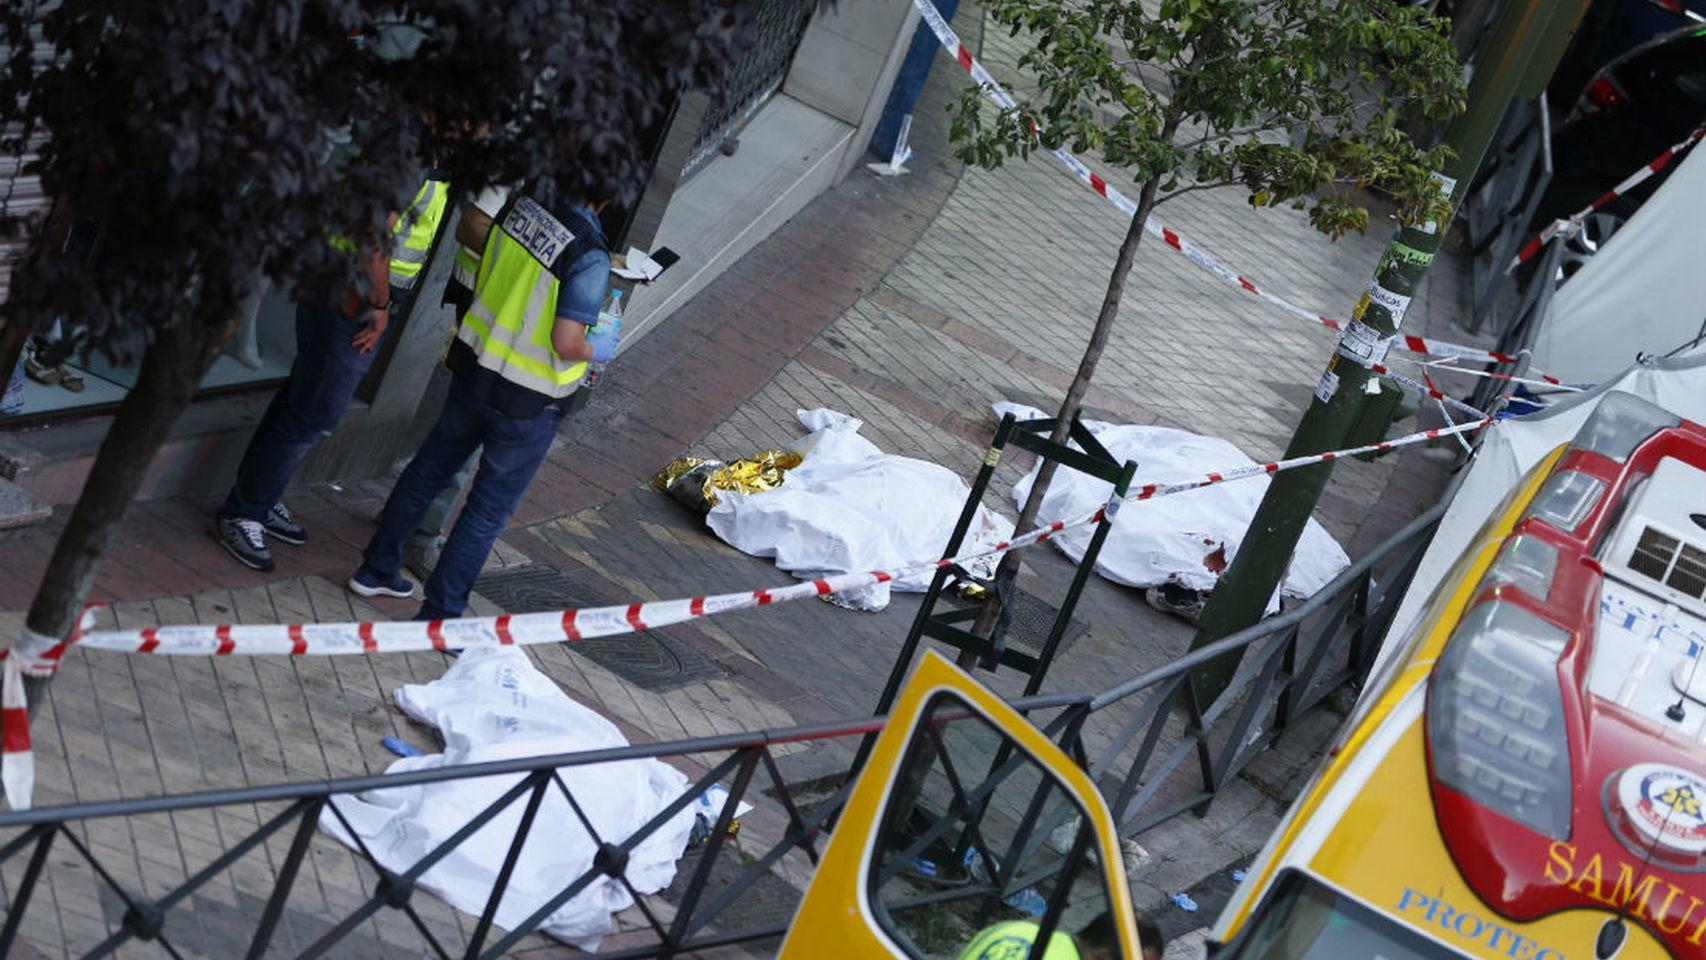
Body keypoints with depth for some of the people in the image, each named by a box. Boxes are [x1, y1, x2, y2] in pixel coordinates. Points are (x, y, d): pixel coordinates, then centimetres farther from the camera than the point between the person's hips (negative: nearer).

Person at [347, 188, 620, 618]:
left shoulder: (526, 203, -7)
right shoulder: (591, 254, -26)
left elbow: (471, 230, 10)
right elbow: (567, 343, -26)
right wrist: (599, 348, -5)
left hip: (474, 364, 6)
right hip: (528, 402, -6)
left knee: (429, 469, 22)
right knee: (490, 508, 9)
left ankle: (377, 569, 36)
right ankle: (439, 612, 17)